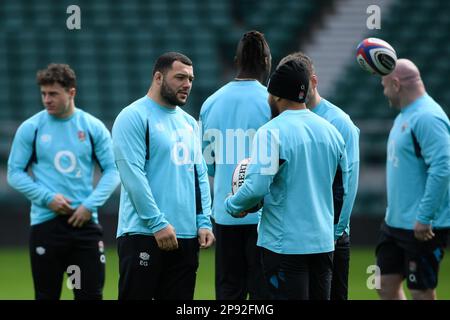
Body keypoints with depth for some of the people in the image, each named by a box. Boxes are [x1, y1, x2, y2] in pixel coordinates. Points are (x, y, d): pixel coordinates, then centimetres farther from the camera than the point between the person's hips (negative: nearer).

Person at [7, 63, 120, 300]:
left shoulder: (94, 127, 4)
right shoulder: (31, 128, 1)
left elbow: (112, 171, 5)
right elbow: (15, 173, 2)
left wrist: (90, 204, -8)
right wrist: (47, 198, -11)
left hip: (85, 221, 1)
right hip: (46, 222, -1)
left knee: (91, 293, 0)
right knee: (47, 295, 2)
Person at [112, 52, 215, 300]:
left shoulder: (189, 123, 17)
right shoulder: (134, 117, -6)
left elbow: (200, 175, 17)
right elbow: (133, 175, -15)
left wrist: (204, 223, 4)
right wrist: (158, 224, -18)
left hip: (186, 237, 7)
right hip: (143, 234, -7)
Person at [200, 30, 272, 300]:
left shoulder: (212, 103, 6)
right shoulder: (271, 102, -8)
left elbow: (208, 166, 12)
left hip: (224, 214, 4)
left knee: (229, 291, 9)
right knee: (263, 290, -1)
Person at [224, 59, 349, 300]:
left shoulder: (272, 132, -13)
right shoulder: (330, 130, 8)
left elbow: (257, 186, -21)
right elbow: (343, 186, 16)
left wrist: (233, 206, -3)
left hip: (285, 244, -6)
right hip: (323, 242, 6)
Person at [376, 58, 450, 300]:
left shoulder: (427, 118, -18)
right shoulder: (405, 115, 14)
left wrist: (424, 218, -26)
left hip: (421, 228, -10)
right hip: (395, 223, 10)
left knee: (421, 293, -3)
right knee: (386, 285, 13)